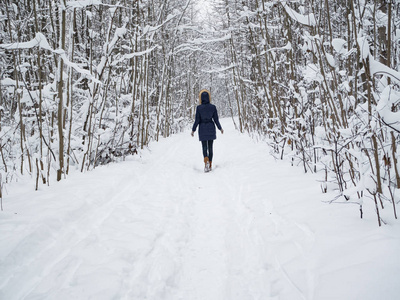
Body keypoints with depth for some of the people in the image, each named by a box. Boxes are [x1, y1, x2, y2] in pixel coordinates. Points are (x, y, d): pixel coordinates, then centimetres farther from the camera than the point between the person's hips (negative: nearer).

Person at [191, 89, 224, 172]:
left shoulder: (199, 107, -10)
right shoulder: (213, 107, -5)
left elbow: (197, 120, -9)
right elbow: (216, 119, -3)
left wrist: (193, 130, 3)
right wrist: (220, 128, 11)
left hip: (202, 128, -2)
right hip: (211, 128, 2)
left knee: (204, 147, 4)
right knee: (210, 147, 11)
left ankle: (206, 161, -23)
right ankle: (210, 165, 14)